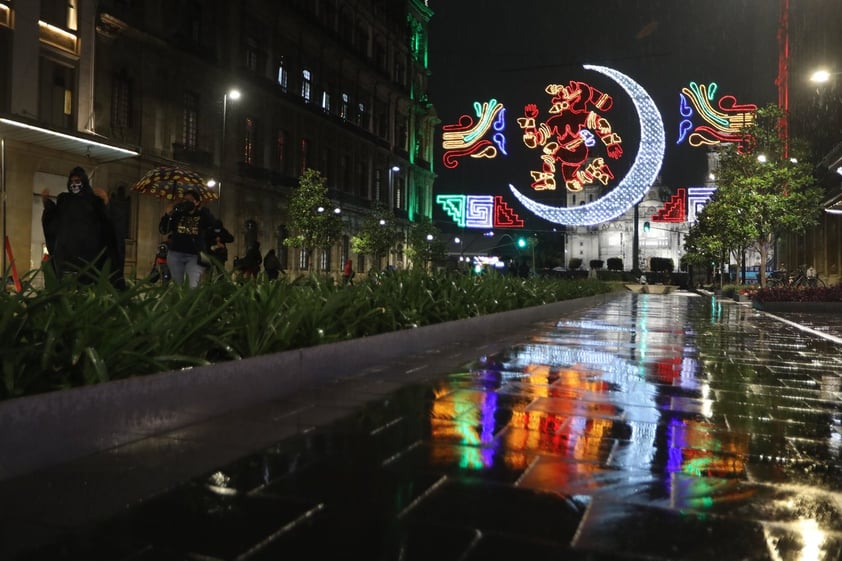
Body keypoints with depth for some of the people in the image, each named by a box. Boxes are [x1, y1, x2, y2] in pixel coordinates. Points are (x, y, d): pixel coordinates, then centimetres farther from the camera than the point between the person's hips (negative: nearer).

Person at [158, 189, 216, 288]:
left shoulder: (203, 216, 3)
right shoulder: (177, 214, 9)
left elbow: (214, 224, -18)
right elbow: (163, 231, 6)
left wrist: (202, 209, -16)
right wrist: (167, 215, -6)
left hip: (194, 256, -3)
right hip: (175, 254, 3)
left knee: (193, 287, -14)